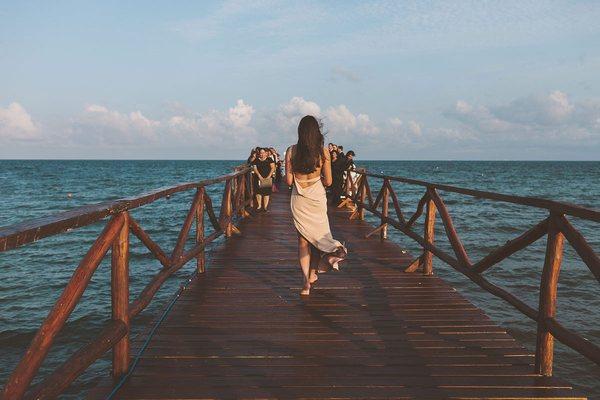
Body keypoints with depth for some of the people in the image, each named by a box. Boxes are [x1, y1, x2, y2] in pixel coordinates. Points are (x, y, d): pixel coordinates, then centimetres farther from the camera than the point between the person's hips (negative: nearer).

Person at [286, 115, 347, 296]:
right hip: (317, 198, 0)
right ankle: (313, 273, 31)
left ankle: (306, 282, -1)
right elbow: (328, 181, -4)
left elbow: (289, 181, -7)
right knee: (317, 234, 19)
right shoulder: (323, 152, -9)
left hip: (299, 199, 0)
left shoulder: (291, 151, -8)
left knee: (303, 239, 7)